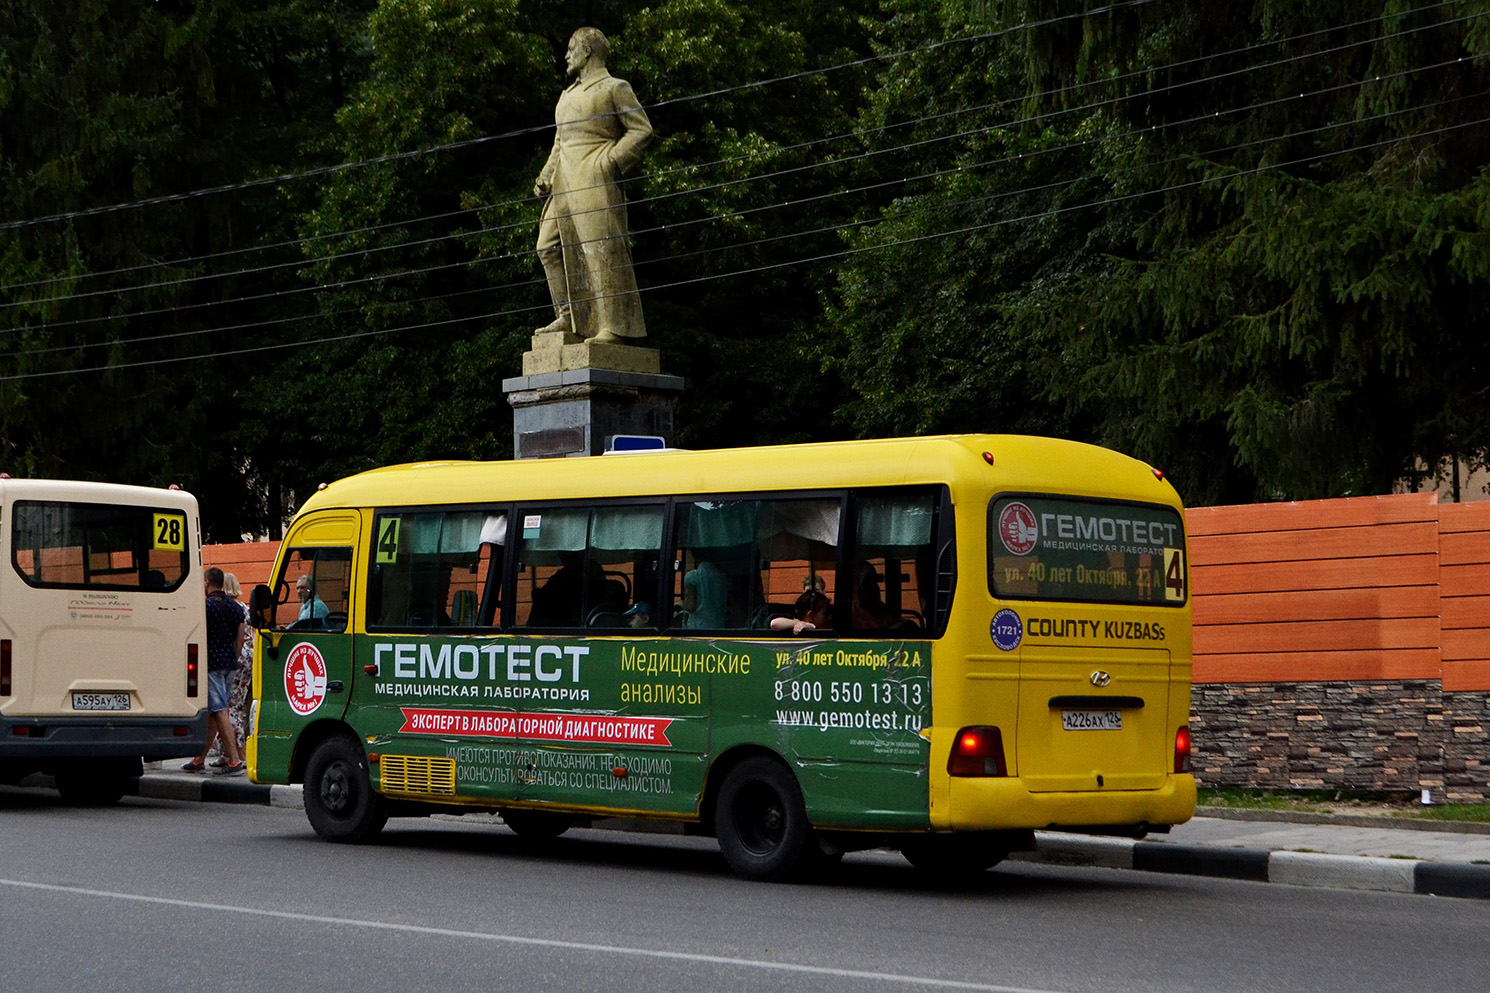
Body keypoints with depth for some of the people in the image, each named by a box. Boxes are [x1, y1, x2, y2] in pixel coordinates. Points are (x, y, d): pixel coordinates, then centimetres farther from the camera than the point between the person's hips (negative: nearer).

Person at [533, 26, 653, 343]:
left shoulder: (614, 88, 0)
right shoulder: (568, 95, 24)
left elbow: (642, 130, -6)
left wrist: (610, 162, -14)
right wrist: (547, 177, 15)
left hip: (595, 180, -9)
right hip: (566, 183, 9)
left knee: (602, 249, -12)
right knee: (551, 247, 5)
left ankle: (614, 327, -13)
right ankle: (570, 317, 12)